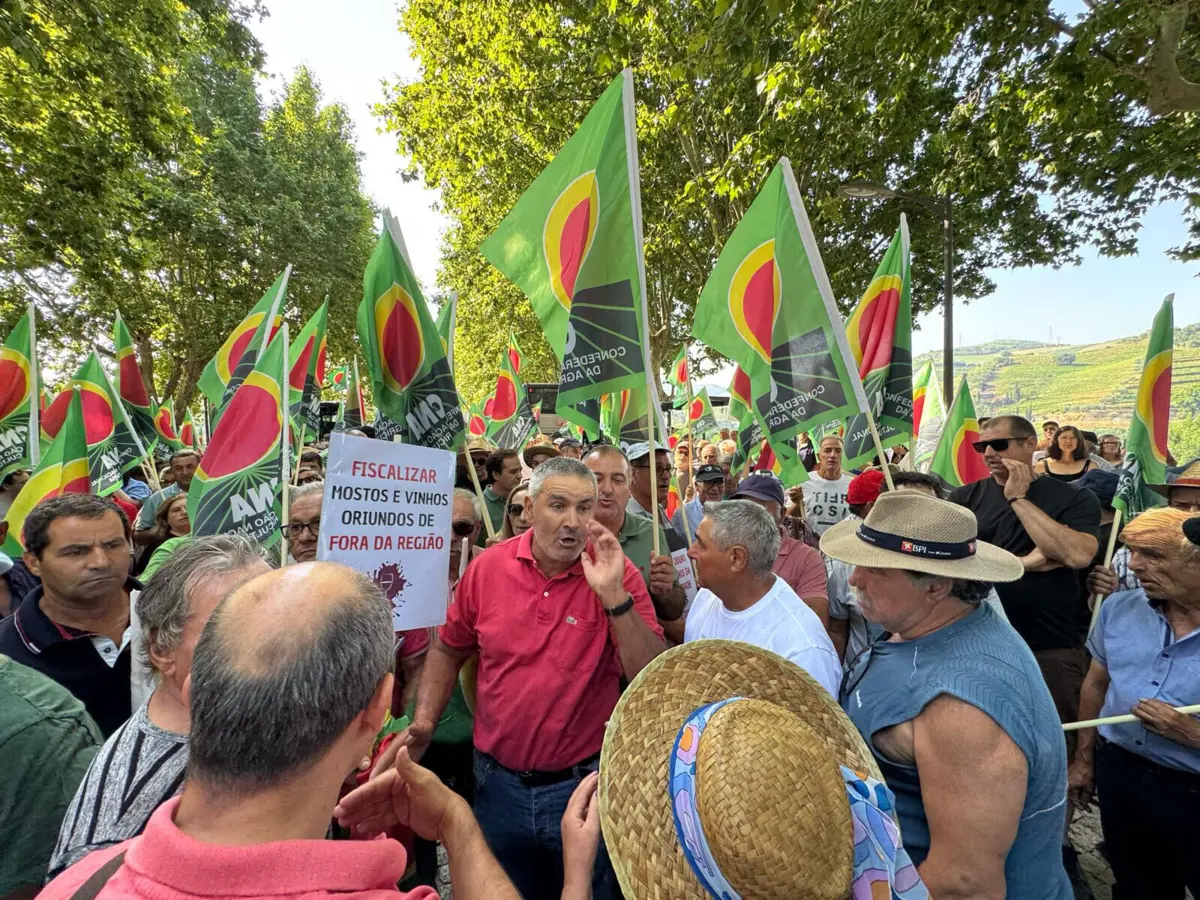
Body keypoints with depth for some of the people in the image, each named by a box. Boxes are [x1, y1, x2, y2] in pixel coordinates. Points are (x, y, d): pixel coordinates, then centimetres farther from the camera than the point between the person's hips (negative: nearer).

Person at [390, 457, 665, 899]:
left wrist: (613, 595, -30)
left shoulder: (617, 574, -15)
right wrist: (423, 721, -4)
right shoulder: (488, 567, -8)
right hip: (498, 782, 2)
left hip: (583, 781, -2)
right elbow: (448, 650, 7)